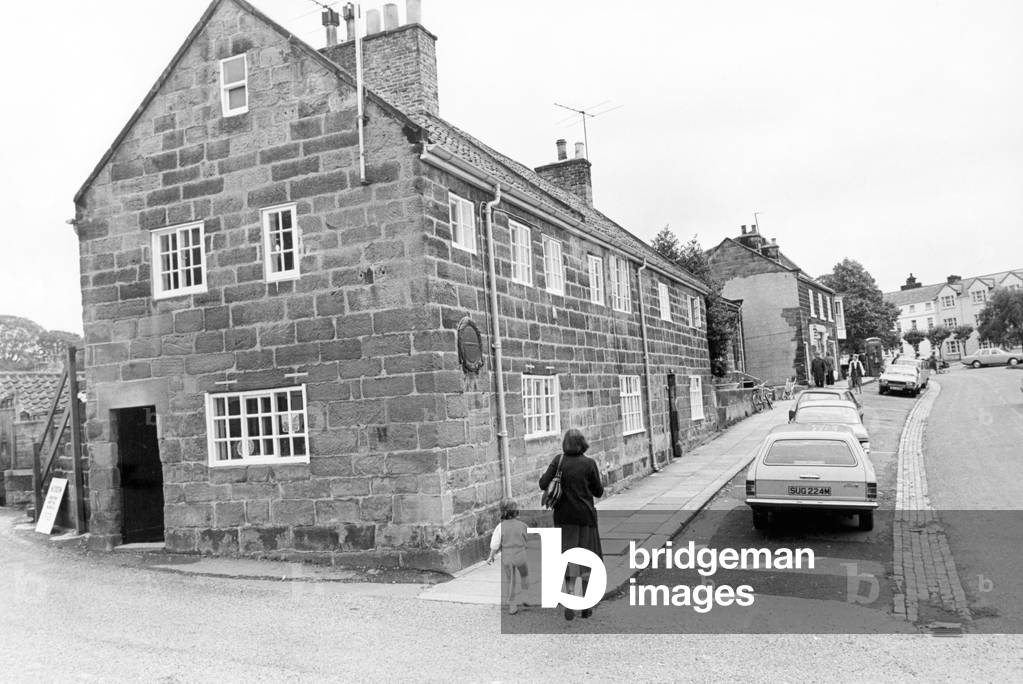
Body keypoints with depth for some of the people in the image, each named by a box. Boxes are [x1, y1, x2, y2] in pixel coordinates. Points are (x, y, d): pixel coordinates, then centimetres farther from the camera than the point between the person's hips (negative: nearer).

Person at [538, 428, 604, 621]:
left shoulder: (559, 460, -5)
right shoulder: (589, 463, -9)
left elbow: (543, 484, -8)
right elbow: (598, 492, -3)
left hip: (564, 516, 1)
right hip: (585, 515, -1)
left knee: (569, 558, 7)